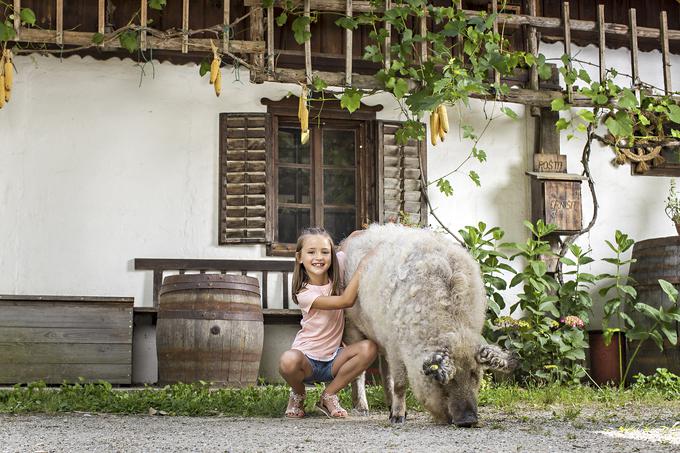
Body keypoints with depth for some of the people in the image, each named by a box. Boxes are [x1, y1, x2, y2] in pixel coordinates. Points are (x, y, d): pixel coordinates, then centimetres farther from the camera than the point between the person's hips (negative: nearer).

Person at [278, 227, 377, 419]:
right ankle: (298, 395, -2)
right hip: (307, 358, -5)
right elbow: (346, 300, -26)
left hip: (332, 359, 5)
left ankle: (328, 396, -6)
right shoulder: (304, 294, -19)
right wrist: (363, 264, -28)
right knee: (288, 360, -39)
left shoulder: (335, 274, -2)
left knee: (369, 348, -24)